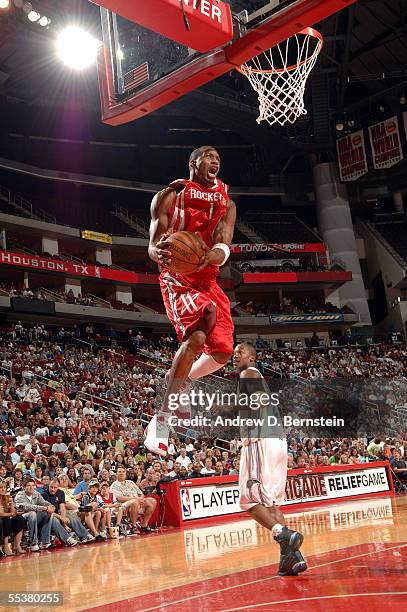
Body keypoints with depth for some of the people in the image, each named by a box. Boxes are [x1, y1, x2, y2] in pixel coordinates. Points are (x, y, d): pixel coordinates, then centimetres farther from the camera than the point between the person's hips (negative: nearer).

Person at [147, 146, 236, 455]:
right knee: (196, 336, -29)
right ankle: (161, 420, -20)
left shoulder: (227, 204, 11)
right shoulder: (169, 196, -1)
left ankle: (179, 380, 31)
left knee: (222, 352, 0)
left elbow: (224, 249, -4)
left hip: (208, 280, 6)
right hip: (178, 277, -6)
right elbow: (153, 245, -6)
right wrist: (159, 252, -33)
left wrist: (209, 255, -30)